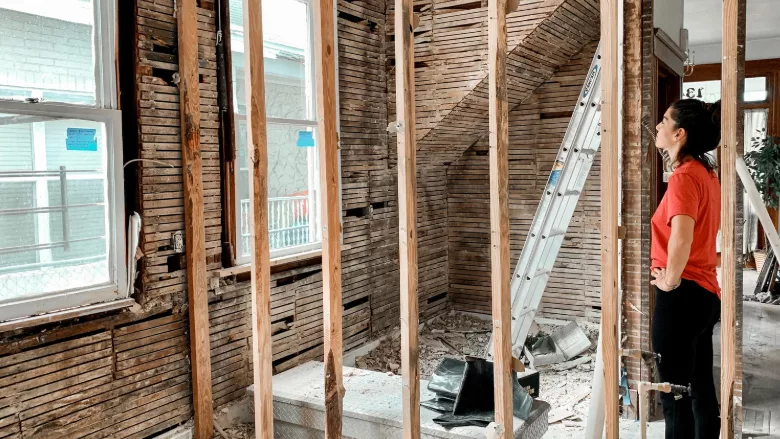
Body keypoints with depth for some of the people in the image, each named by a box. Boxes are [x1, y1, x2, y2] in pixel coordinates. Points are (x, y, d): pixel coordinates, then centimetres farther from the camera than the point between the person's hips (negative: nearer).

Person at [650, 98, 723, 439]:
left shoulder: (684, 176, -17)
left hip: (681, 296, -10)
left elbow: (681, 236, -34)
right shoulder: (707, 174, 13)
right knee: (701, 390, 17)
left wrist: (671, 279, -19)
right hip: (705, 292, 10)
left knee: (675, 396, -1)